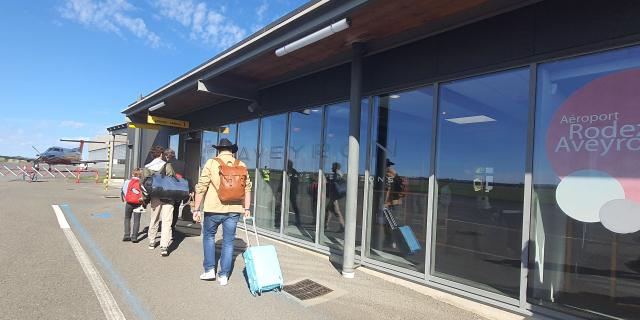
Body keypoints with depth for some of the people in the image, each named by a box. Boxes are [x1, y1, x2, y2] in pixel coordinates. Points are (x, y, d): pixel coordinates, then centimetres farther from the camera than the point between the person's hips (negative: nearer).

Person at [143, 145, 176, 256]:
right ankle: (164, 247, -9)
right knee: (166, 221, -2)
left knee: (154, 220, 21)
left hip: (155, 198, 3)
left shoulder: (146, 168, 2)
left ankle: (151, 243, 35)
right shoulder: (167, 166, -6)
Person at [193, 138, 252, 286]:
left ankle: (209, 269, 21)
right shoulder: (241, 165, 5)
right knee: (228, 241, 11)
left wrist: (197, 209, -1)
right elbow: (247, 188, 5)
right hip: (234, 209, 2)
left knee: (209, 236, 21)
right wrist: (247, 208, 11)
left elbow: (201, 187, -6)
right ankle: (224, 275, 18)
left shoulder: (211, 163, -3)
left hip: (214, 208, -2)